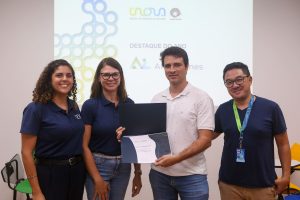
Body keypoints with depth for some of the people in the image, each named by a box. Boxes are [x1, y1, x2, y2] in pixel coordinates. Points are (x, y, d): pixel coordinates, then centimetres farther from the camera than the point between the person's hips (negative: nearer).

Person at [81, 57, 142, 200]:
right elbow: (84, 145, -10)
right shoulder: (90, 105, -10)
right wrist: (97, 179, -13)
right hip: (98, 165, -4)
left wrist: (138, 173, 6)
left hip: (123, 167, 4)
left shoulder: (129, 104, 2)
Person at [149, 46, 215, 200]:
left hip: (191, 175, -4)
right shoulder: (156, 99, 8)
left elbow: (205, 140, -11)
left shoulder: (201, 98, -6)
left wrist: (176, 158, -20)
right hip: (159, 173, 4)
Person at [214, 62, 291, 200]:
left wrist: (286, 175, -2)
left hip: (263, 185, -2)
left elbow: (283, 144, -1)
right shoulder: (222, 110, 1)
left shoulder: (270, 108, -7)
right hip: (229, 183, 2)